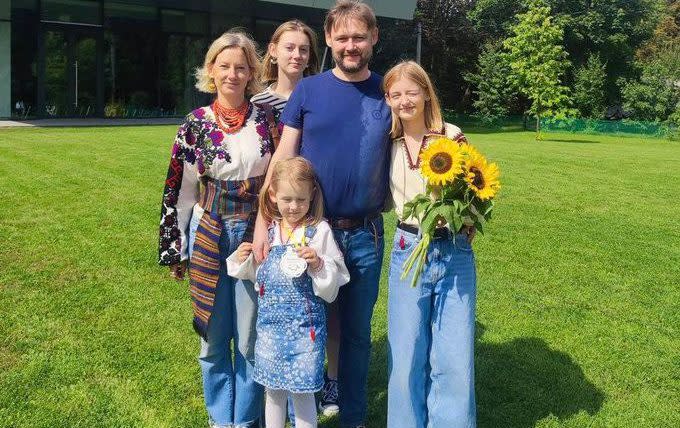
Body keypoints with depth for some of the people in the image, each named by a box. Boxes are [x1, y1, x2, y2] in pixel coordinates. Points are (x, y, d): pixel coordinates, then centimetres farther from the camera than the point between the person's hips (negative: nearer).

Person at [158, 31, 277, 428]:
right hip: (208, 237, 0)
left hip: (256, 236, 0)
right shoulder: (196, 124, -1)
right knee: (214, 336, 11)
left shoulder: (268, 120, -1)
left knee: (251, 338, 7)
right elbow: (179, 189, 3)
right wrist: (174, 249, 4)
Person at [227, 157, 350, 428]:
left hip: (305, 323, -4)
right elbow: (257, 274, 15)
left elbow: (333, 285, -8)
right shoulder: (267, 230, 4)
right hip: (270, 321, 4)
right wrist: (242, 260, -3)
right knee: (273, 389, 16)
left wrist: (318, 265, -25)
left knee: (302, 390, 4)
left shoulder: (319, 231, -9)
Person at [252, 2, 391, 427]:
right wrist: (263, 223, -7)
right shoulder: (308, 90, 0)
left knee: (357, 331, 13)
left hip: (366, 234, 1)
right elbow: (282, 159, -2)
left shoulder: (388, 94, 3)